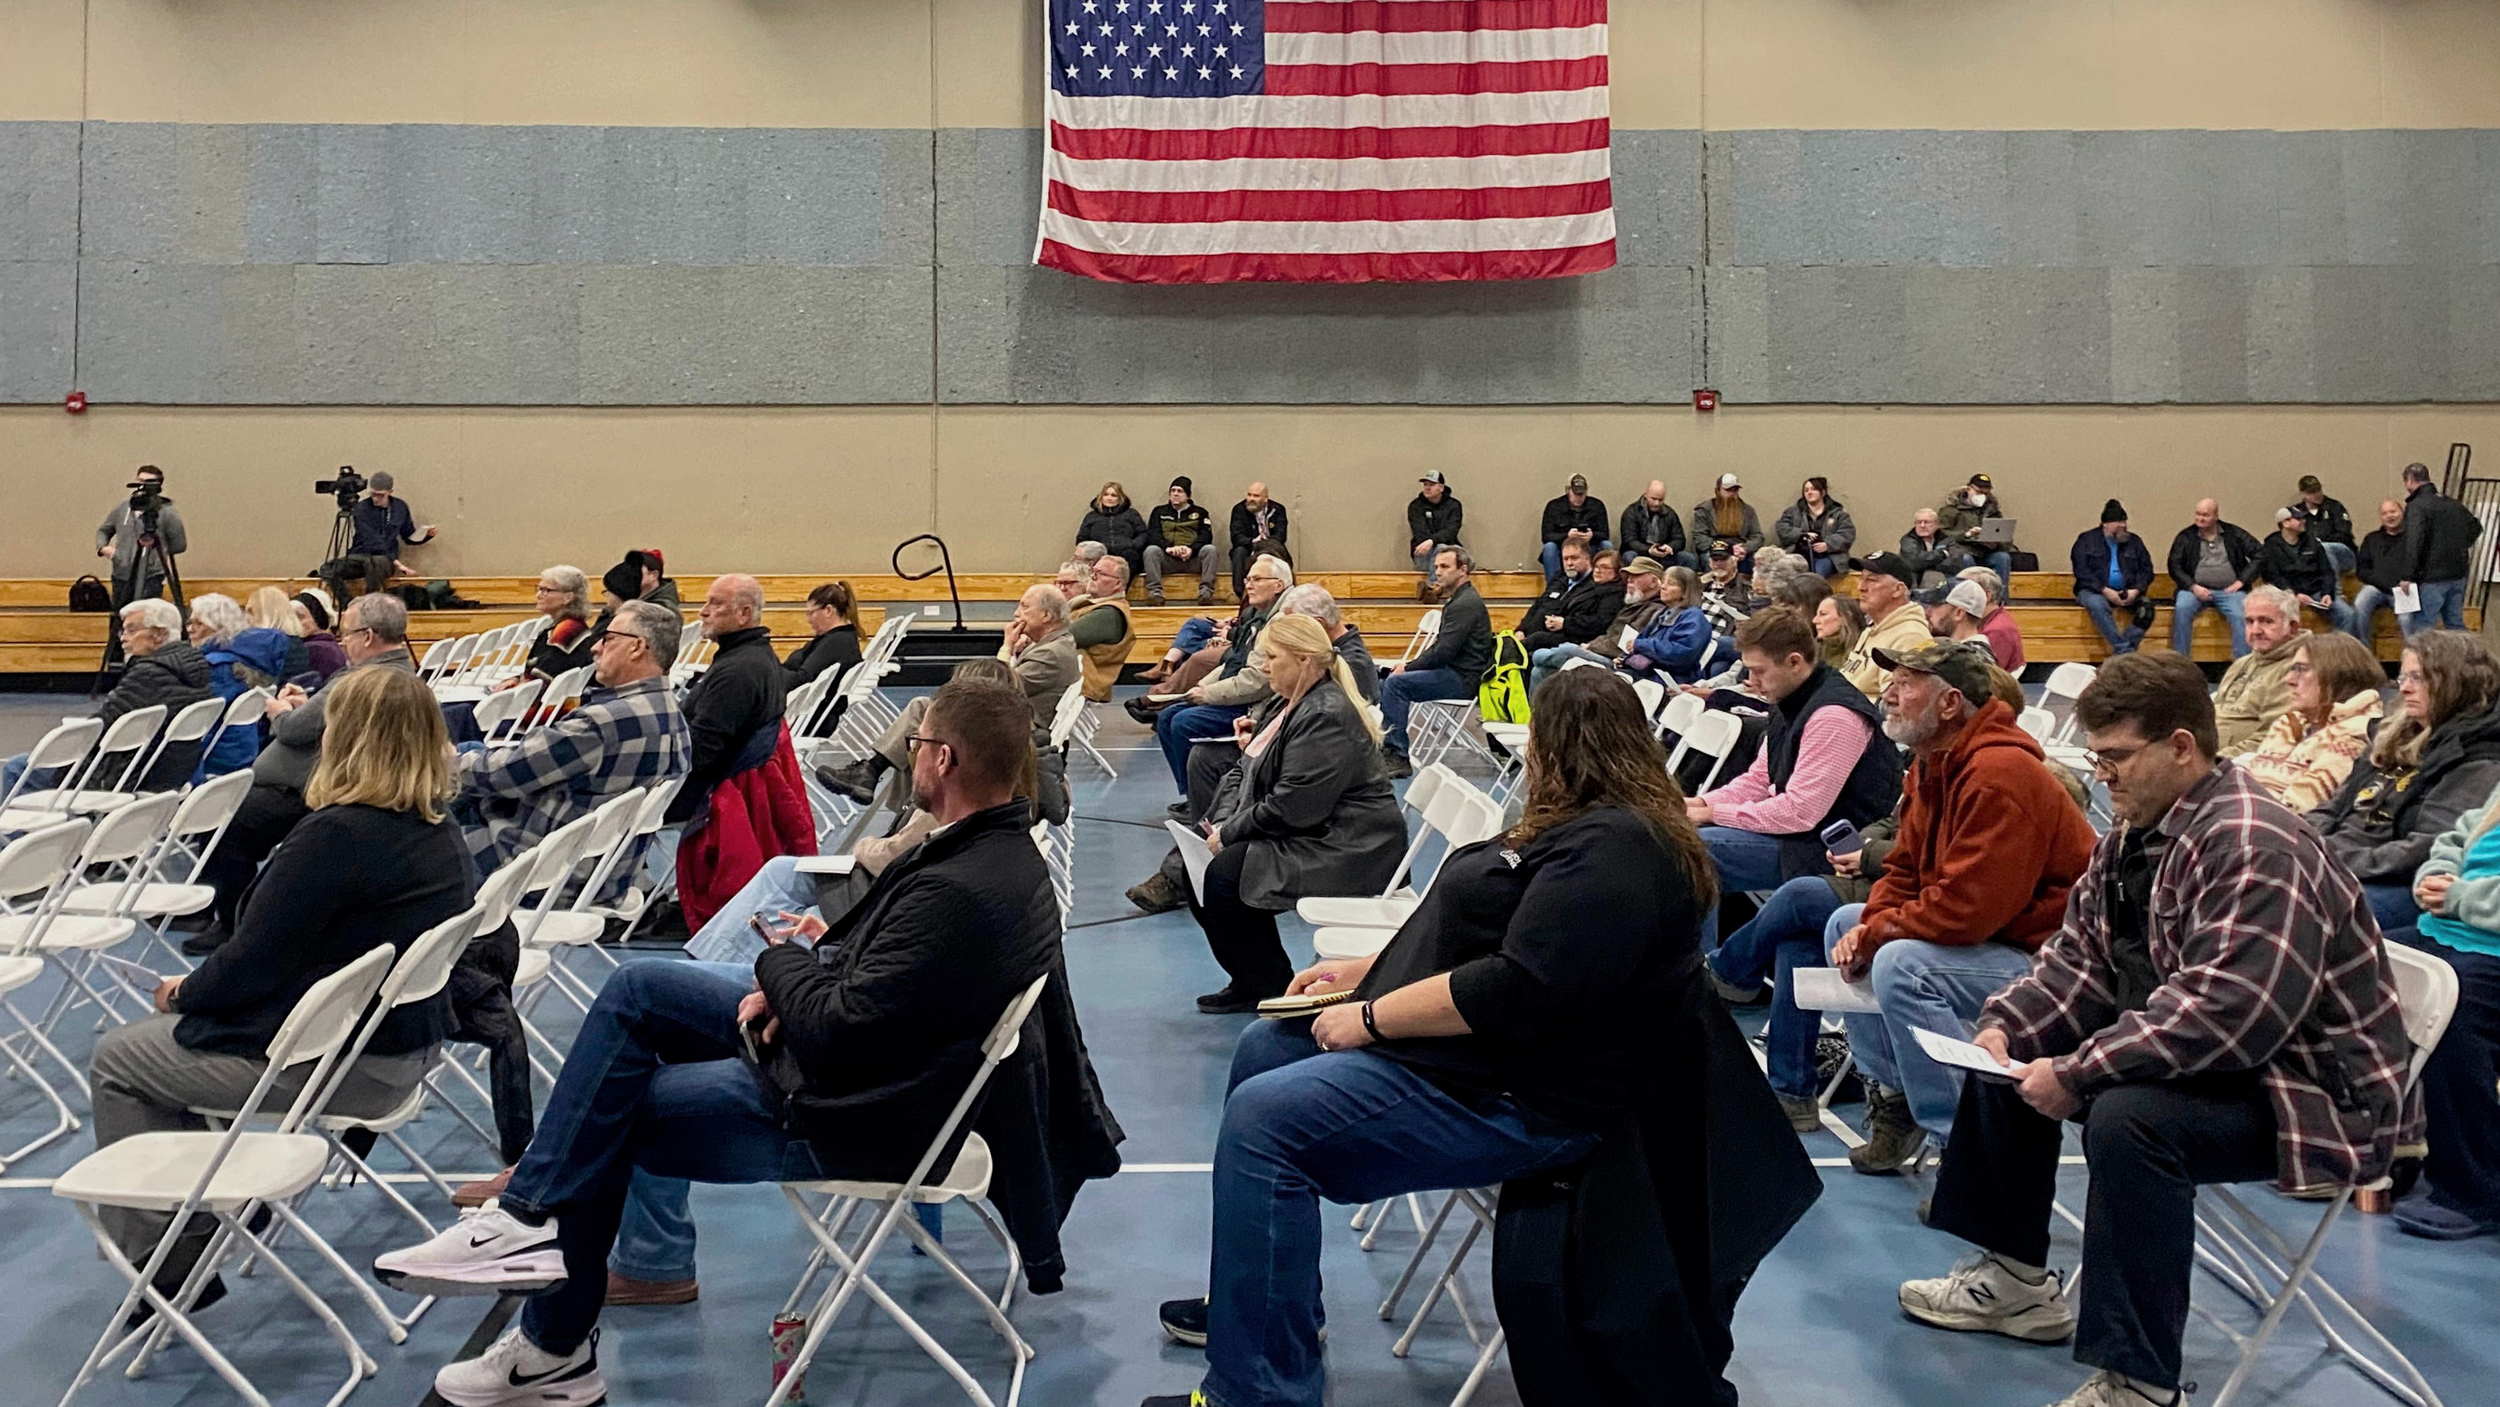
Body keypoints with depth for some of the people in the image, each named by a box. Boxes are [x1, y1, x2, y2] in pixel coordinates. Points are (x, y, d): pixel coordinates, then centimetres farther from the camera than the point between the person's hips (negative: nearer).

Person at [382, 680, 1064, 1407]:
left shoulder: (957, 891, -32)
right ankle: (532, 1213, 10)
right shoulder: (1000, 848, 1)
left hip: (848, 1117, -10)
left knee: (606, 1116, 5)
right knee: (636, 986, 9)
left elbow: (837, 1032, -29)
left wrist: (784, 961, -9)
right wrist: (791, 984, -4)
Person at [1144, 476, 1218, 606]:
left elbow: (1206, 535, 3)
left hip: (1192, 558, 0)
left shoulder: (1200, 512, 18)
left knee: (1210, 549, -28)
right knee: (1151, 550, -29)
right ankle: (1155, 593, -36)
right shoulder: (1159, 511, 18)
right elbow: (1152, 535, 3)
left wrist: (1192, 549, -19)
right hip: (1167, 559, 0)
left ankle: (1206, 592, -35)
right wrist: (1168, 547, -19)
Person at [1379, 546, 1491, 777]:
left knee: (1395, 683, -21)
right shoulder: (1457, 600, 19)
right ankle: (1389, 747, 4)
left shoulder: (1466, 604, -15)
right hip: (1452, 673, 11)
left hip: (1462, 680, -11)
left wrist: (1409, 668, -10)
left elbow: (1444, 652, -21)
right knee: (1384, 685, 6)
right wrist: (1410, 664, 5)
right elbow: (1439, 645, 20)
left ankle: (1398, 757, -19)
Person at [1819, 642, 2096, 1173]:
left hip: (2042, 954, -11)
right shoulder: (1933, 764, 6)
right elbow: (1905, 871, 10)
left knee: (1901, 966, -30)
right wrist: (1864, 929, -9)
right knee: (1843, 924, 10)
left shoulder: (2000, 775, -26)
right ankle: (1894, 1096, 13)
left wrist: (1873, 936, -19)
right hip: (1981, 935, 11)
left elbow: (1965, 908, -31)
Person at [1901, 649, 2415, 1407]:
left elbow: (2224, 1013, -35)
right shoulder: (2133, 838, 5)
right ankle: (2015, 1278, 22)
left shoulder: (2254, 848, -26)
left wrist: (2075, 1074, -30)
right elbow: (2079, 958, 9)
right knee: (2011, 1058, 12)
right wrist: (2004, 1028, -9)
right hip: (2196, 1059, 11)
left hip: (2315, 1091, -10)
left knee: (2127, 1119, -35)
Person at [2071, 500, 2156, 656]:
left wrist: (2136, 589, -9)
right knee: (2097, 604, -38)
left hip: (2126, 592, 3)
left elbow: (2146, 569, 12)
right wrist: (2105, 590, -18)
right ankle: (2125, 650, -38)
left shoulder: (2133, 541, 16)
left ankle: (2120, 653, -27)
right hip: (2094, 591, -3)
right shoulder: (2087, 540, 5)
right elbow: (2081, 571, -6)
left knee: (2146, 609, -26)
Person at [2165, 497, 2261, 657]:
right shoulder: (2186, 536, 9)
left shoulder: (2234, 534, 9)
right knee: (2181, 608, -30)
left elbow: (2259, 555, 6)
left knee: (2240, 616, -29)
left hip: (2229, 591, 0)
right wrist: (2193, 587, -10)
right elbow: (2174, 566, 4)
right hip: (2197, 589, 0)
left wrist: (2241, 581, -4)